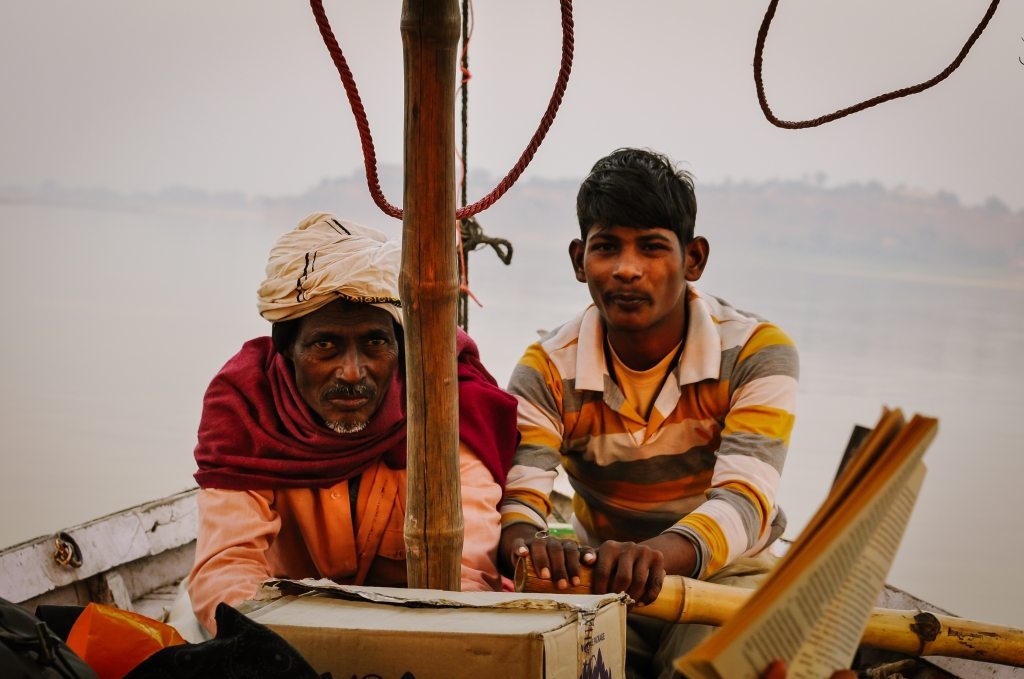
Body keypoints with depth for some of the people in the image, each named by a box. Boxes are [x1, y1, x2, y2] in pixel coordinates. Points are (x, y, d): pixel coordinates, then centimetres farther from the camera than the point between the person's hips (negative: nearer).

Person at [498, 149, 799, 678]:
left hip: (722, 580, -2)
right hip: (602, 584, 2)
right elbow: (514, 500, -18)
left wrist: (656, 553, -47)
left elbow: (744, 499, -25)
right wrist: (529, 545, -44)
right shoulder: (547, 371, -5)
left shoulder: (757, 352, -11)